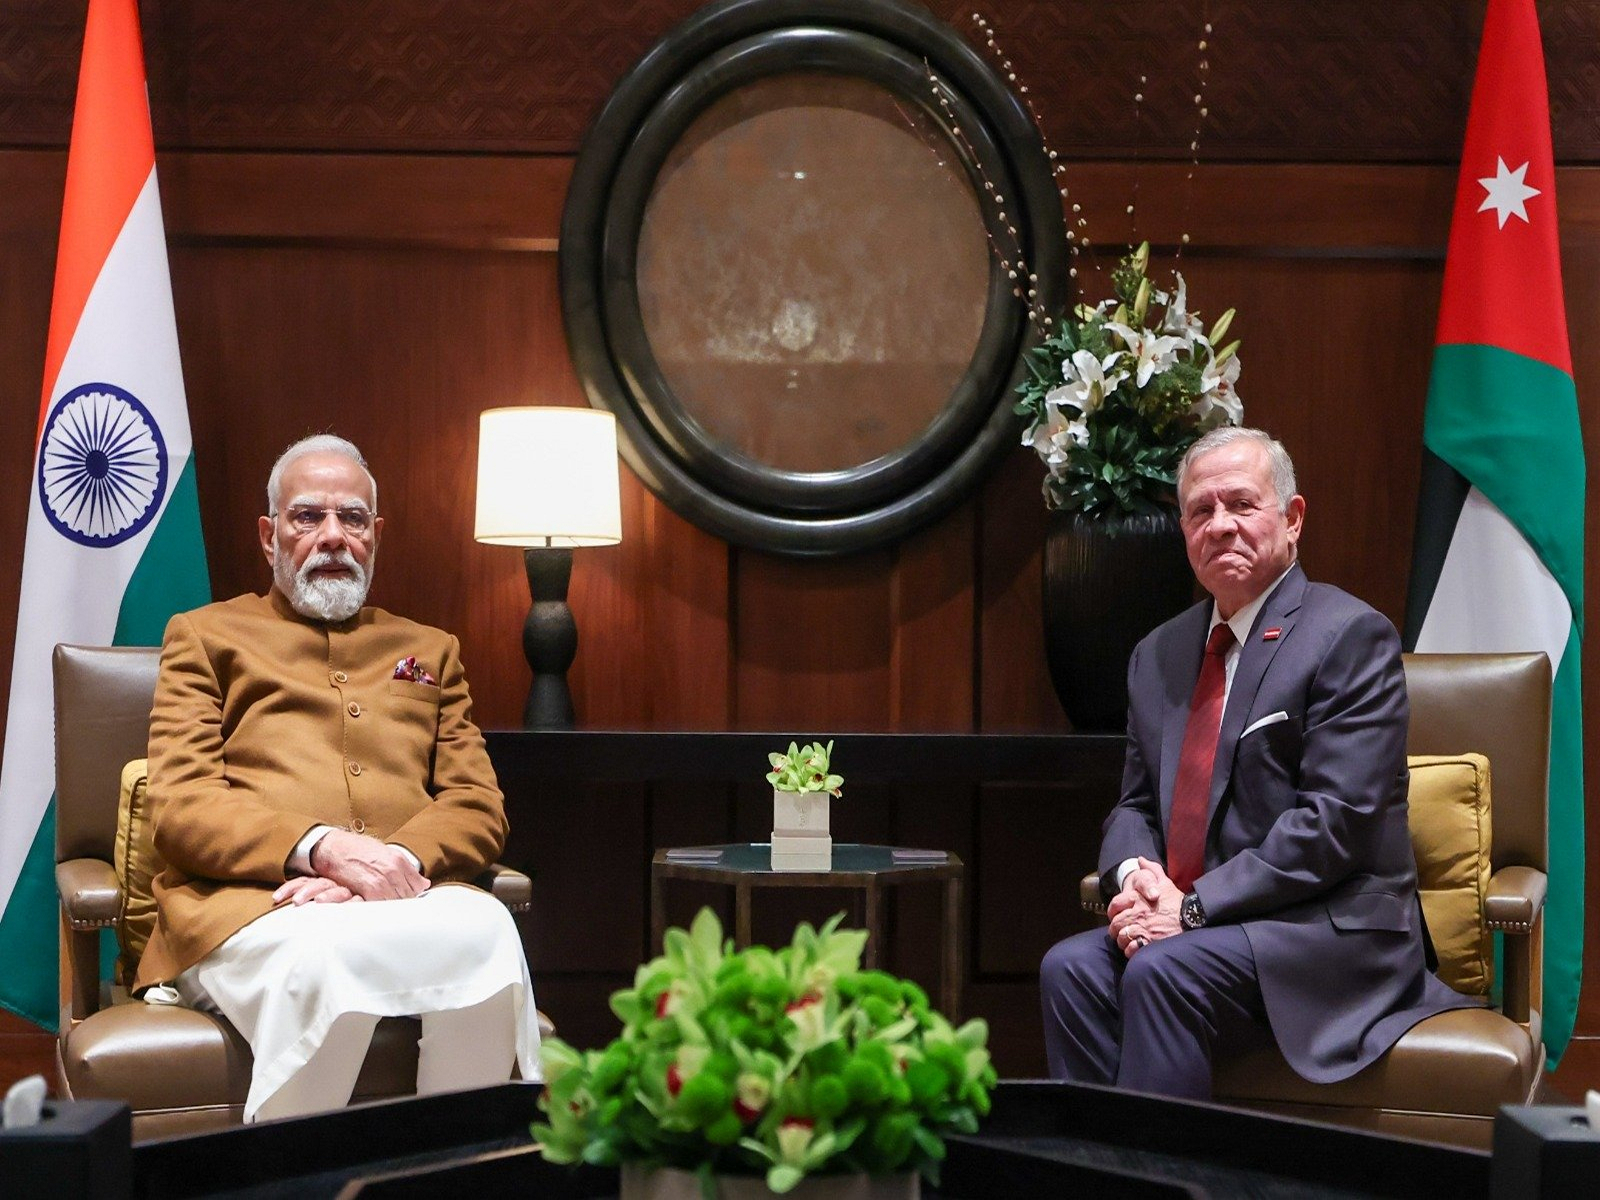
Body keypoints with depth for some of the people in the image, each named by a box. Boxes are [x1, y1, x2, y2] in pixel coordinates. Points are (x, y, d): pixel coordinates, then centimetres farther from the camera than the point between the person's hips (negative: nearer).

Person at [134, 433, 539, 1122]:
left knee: (486, 930, -33)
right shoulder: (205, 637, 20)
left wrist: (396, 861, -9)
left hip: (403, 896, 3)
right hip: (245, 904, -2)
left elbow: (479, 807, 16)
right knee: (316, 955, -39)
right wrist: (320, 847, -15)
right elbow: (180, 807, 4)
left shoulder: (430, 652, 29)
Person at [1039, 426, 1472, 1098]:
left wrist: (1195, 906, -18)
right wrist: (1134, 876, -7)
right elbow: (1135, 807, 18)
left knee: (1164, 972, -30)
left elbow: (1337, 820, -16)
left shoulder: (1349, 636, -7)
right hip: (1184, 921, 6)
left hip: (1330, 928, -6)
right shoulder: (1158, 655, 15)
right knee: (1070, 968, -20)